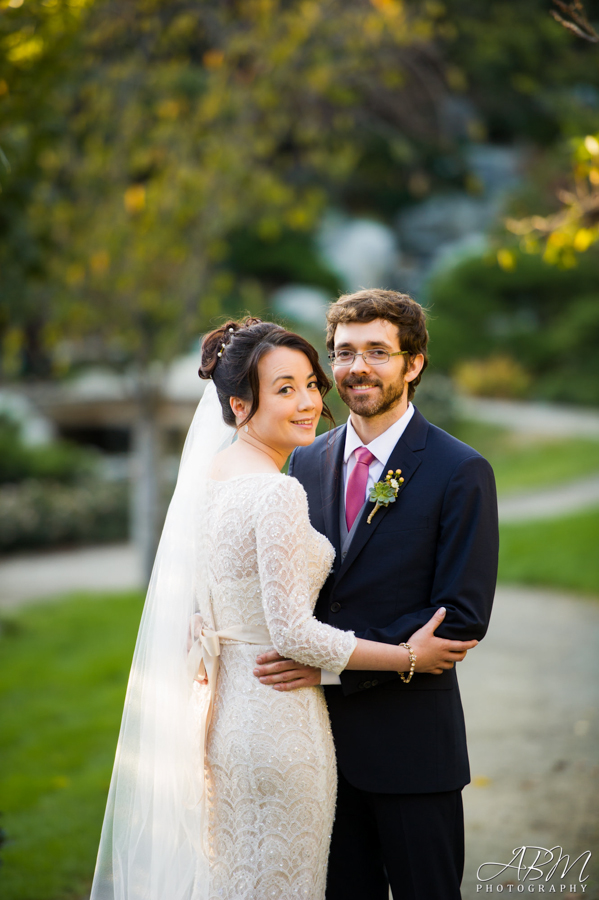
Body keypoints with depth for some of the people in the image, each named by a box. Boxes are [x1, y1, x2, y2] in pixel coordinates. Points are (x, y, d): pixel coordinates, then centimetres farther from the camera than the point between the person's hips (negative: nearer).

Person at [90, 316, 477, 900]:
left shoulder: (205, 475, 5)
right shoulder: (279, 493, -21)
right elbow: (293, 633, -21)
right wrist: (409, 656, -12)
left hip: (220, 713, 9)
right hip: (276, 719, -9)